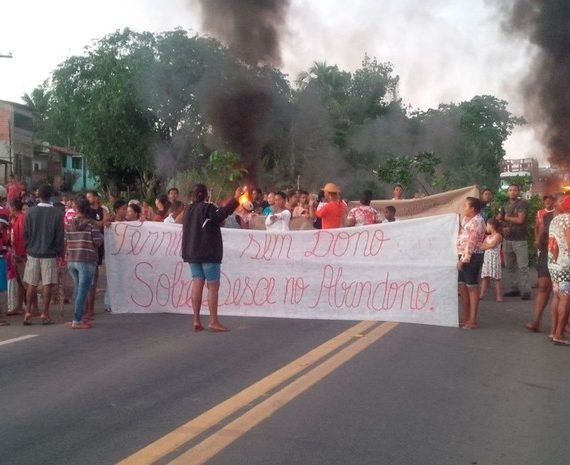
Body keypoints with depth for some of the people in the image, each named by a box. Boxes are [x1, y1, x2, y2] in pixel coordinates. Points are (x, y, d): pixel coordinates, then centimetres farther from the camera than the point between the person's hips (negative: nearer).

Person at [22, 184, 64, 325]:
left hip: (33, 253, 2)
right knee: (47, 285, 3)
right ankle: (45, 314, 3)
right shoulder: (57, 213, -7)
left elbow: (25, 233, 1)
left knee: (31, 284, 9)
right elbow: (60, 236, -4)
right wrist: (59, 252, 6)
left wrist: (28, 248, 13)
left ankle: (28, 313, 8)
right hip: (50, 254, -2)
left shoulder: (31, 212, -3)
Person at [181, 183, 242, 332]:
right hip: (208, 252, -7)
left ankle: (196, 320, 3)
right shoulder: (206, 207, -10)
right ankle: (213, 321, -4)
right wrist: (235, 199, -28)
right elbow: (222, 213, -27)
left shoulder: (188, 209, 12)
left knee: (197, 284, 6)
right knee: (213, 286, -3)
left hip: (192, 252, 7)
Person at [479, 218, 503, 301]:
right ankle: (482, 295, 3)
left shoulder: (498, 236, -3)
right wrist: (489, 245, -5)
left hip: (494, 258, -7)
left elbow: (493, 245, -15)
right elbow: (482, 246, 11)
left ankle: (499, 296, -2)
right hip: (486, 258, 7)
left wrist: (486, 245, -2)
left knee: (496, 278, -4)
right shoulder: (488, 236, 17)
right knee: (485, 277, 3)